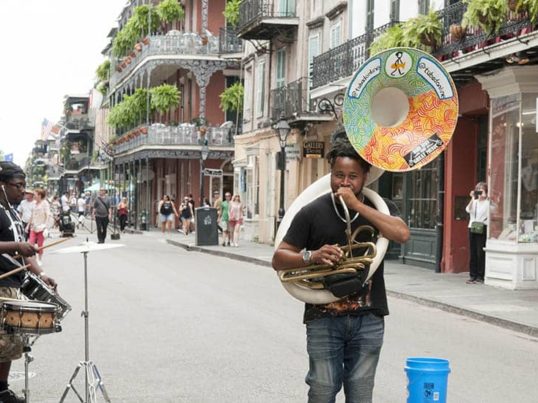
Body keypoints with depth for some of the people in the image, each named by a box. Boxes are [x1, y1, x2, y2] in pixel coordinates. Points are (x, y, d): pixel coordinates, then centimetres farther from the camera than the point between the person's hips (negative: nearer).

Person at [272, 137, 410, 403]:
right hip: (324, 318, -1)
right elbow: (279, 259, 0)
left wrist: (357, 205, -18)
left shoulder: (377, 209, 6)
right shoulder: (313, 212, 0)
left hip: (368, 319, 2)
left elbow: (402, 234, -15)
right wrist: (311, 256, -20)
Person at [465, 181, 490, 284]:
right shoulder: (474, 202, 14)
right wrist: (473, 198, -8)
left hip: (482, 229, -5)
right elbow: (468, 210, -2)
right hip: (472, 228, 5)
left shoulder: (487, 203, 1)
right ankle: (473, 275, 7)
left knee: (481, 253, -7)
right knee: (472, 253, 4)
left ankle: (480, 276, -2)